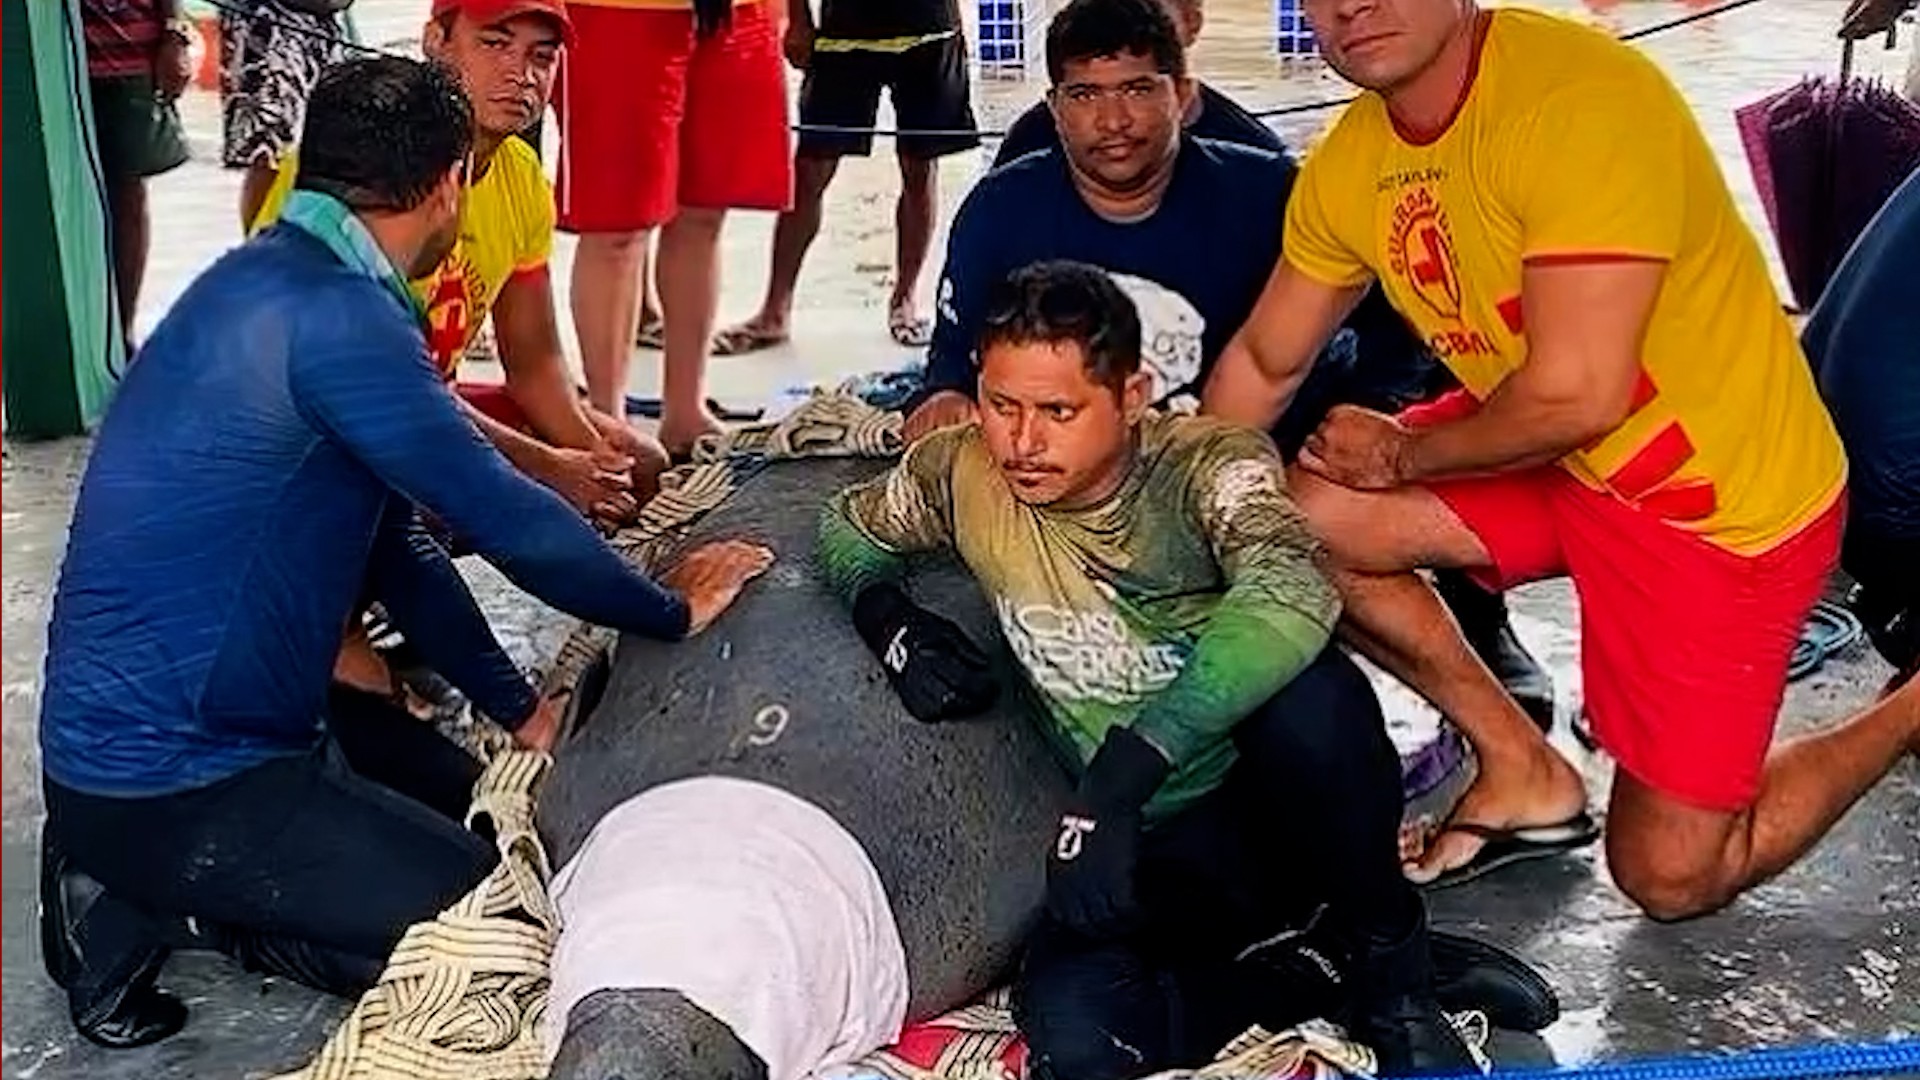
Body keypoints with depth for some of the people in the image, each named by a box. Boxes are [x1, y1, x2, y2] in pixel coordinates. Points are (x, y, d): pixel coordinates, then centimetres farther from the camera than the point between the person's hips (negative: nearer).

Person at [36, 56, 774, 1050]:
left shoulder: (282, 285, 8)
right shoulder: (329, 313, -24)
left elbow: (397, 543, 12)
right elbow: (503, 519, -20)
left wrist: (520, 708, 11)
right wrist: (672, 612, -4)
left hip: (168, 722, 10)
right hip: (168, 777, -10)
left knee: (471, 805, 22)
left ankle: (159, 879, 13)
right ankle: (155, 906, -1)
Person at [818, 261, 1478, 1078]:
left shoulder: (1207, 466, -18)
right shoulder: (962, 473, -4)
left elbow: (1291, 598, -40)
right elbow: (846, 527, 18)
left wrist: (1116, 780, -46)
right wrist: (887, 618, -5)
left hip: (1283, 803, -2)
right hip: (1155, 842, 3)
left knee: (1304, 694, -39)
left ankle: (1392, 961, -10)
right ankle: (1314, 980, -4)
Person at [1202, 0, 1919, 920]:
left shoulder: (1577, 95, -29)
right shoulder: (1347, 169, -5)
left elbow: (1576, 394, -31)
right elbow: (1264, 364, 8)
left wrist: (1401, 456, -14)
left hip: (1723, 498, -7)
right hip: (1554, 456, 7)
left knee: (1670, 877, -1)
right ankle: (1526, 772, 10)